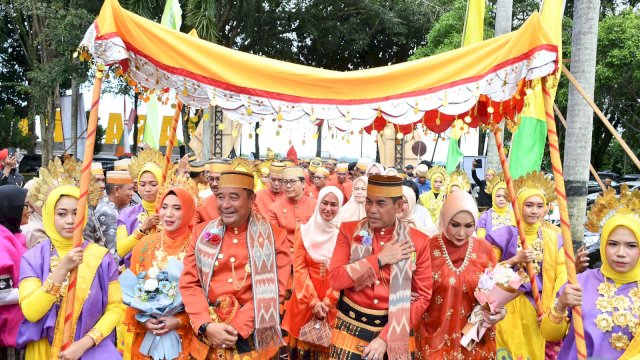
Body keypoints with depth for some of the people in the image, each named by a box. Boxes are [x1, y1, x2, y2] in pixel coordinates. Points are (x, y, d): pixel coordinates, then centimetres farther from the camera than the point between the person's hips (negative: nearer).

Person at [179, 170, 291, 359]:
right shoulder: (203, 232, 4)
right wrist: (206, 325, -13)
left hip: (253, 340, -2)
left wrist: (236, 326, -17)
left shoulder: (274, 237, -4)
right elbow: (189, 283, 1)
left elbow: (273, 290, -9)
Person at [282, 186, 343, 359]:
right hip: (305, 298, 1)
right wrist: (313, 301, -11)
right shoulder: (305, 230, -1)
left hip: (334, 299, -1)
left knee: (329, 345, 9)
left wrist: (328, 301, -11)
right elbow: (299, 267, -3)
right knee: (303, 344, 8)